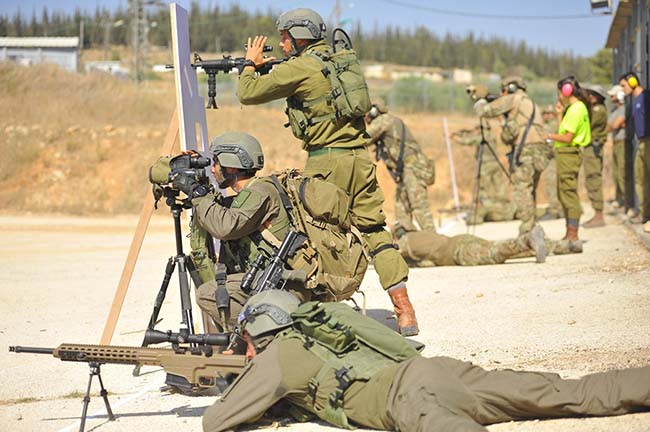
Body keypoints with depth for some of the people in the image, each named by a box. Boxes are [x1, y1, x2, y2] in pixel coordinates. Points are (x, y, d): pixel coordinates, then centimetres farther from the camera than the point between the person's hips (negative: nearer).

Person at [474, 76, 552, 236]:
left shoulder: (514, 99, 3)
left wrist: (480, 103, 24)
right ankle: (532, 229, 17)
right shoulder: (531, 104, 28)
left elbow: (485, 111, 3)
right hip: (540, 150, 8)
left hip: (526, 150, -8)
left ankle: (527, 232, -16)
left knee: (522, 192, -9)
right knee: (529, 192, 16)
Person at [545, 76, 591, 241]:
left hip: (568, 153, -11)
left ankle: (573, 234, -7)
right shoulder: (572, 108, 16)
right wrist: (559, 114, 10)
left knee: (569, 193, -8)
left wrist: (551, 136, -5)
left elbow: (567, 137, -18)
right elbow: (562, 131, 16)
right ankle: (570, 233, 20)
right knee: (563, 193, 15)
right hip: (566, 154, 11)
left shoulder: (576, 109, -15)